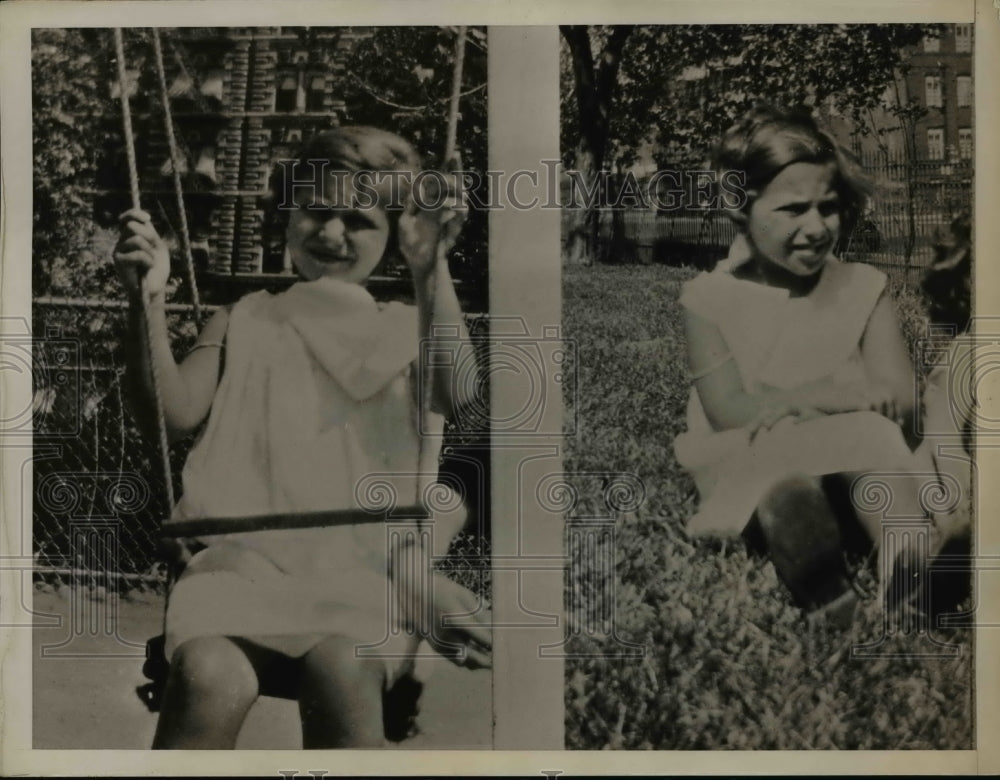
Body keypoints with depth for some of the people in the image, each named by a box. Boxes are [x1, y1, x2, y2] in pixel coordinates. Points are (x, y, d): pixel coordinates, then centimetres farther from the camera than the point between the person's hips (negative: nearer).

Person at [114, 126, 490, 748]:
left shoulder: (409, 331, 18)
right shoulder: (244, 322, 21)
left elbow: (454, 393, -5)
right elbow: (176, 413, 5)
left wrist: (432, 267, -13)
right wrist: (149, 300, -8)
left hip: (365, 567, 0)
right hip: (243, 557, 1)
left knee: (342, 671, -36)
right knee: (211, 680, -33)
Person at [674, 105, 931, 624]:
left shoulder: (864, 288, 5)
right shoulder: (709, 299, 0)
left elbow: (900, 403, -5)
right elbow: (728, 411, -12)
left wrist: (793, 403, -20)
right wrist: (839, 394, -18)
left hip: (853, 482, 2)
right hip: (749, 480, -1)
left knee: (874, 439, -33)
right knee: (787, 473, -37)